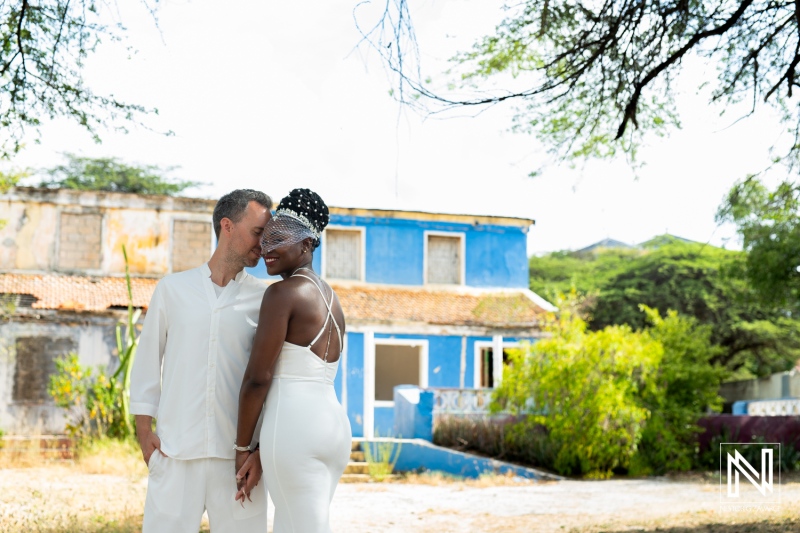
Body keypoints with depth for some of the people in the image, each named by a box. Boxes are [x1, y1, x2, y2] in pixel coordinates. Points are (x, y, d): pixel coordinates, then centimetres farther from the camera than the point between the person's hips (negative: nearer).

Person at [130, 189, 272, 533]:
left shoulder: (263, 299, 6)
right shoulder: (173, 289, 7)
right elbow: (147, 360, 10)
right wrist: (144, 431, 5)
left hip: (238, 453, 0)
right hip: (176, 450, 0)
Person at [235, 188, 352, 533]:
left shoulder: (282, 292, -9)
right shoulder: (330, 299, 17)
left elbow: (257, 378, -12)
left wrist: (242, 447, 0)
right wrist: (262, 456, 15)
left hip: (294, 427, -9)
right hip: (335, 423, 9)